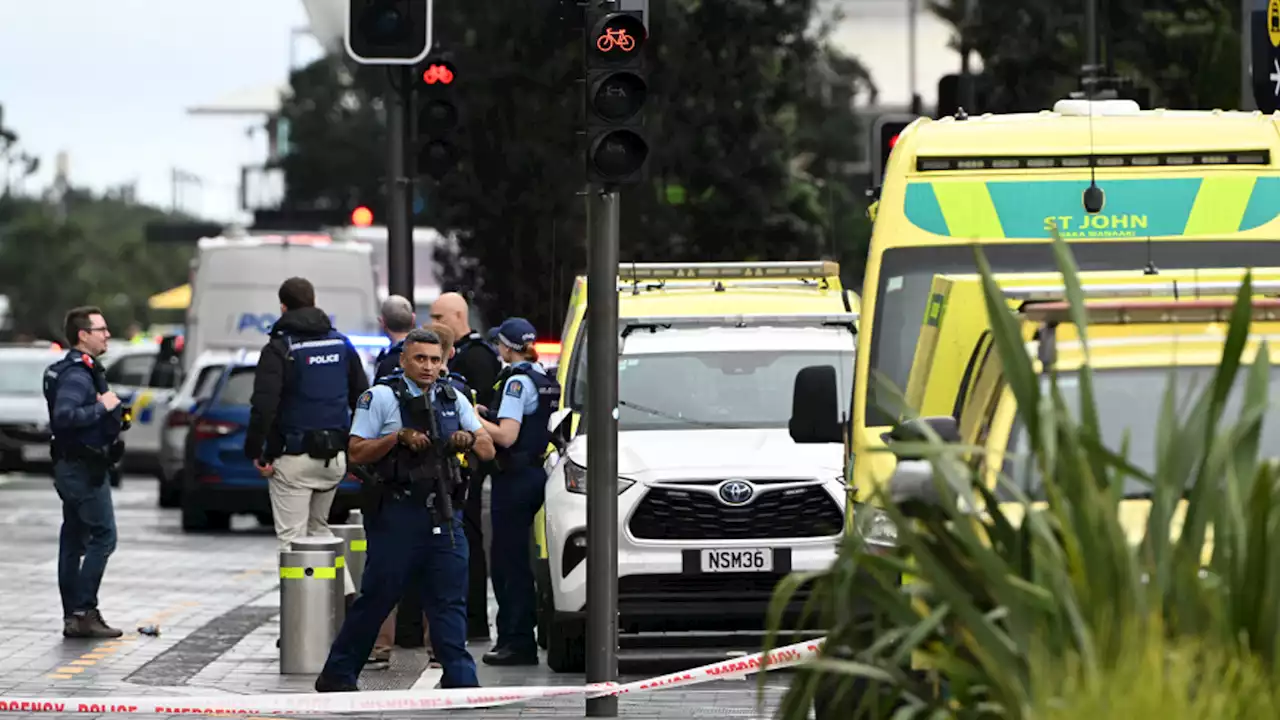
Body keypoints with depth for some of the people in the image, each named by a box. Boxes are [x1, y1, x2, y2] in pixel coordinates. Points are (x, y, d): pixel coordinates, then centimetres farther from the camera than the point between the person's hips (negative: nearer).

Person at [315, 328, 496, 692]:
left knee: (449, 599, 1)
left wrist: (470, 440, -9)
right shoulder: (381, 396, 1)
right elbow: (356, 452, -4)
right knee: (376, 596, -1)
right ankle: (337, 675, 8)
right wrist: (399, 438, -16)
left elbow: (488, 450, 13)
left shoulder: (453, 399, 16)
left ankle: (459, 677, 1)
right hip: (397, 512, -5)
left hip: (444, 513, 5)